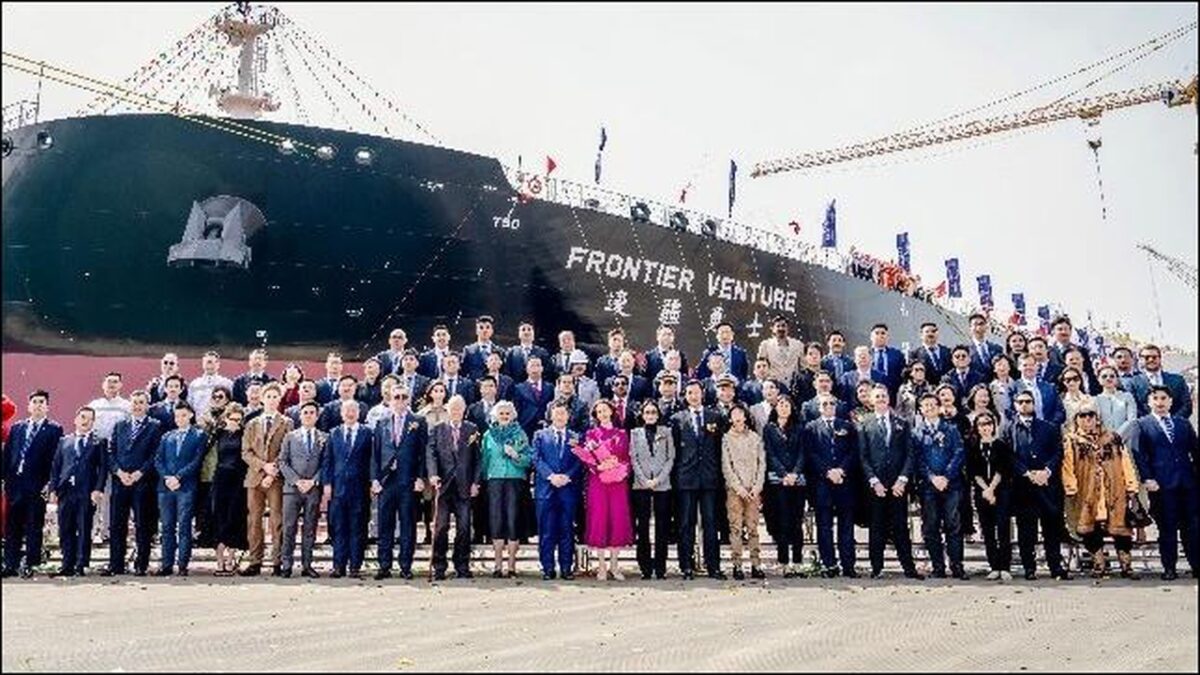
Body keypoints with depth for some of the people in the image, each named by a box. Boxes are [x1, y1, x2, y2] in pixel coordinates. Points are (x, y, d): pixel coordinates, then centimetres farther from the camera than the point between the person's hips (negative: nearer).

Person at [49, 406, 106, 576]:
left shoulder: (98, 443, 7)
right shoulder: (64, 441, 16)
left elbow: (102, 468, 1)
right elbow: (55, 466, 13)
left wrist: (98, 489, -11)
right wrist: (53, 488, 3)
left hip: (87, 493, -3)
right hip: (66, 491, 3)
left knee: (84, 530, -1)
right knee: (65, 530, 6)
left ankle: (81, 566, 5)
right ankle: (68, 565, 14)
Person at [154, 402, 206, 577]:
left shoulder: (198, 435, 6)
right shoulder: (166, 437, 19)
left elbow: (197, 461, -4)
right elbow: (158, 460, 10)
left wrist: (178, 477, -12)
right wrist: (166, 478, -7)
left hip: (186, 487, -4)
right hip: (166, 486, 4)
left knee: (184, 526, -5)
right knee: (167, 526, 5)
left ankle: (182, 564, -3)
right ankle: (167, 564, 8)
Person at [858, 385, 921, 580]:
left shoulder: (902, 424, 10)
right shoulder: (865, 426, 8)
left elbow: (910, 453, 4)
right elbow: (863, 457, 3)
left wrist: (902, 479, -7)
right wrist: (874, 481, -8)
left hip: (898, 483, 0)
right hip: (875, 484, 0)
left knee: (900, 526, 2)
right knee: (877, 527, 3)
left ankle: (909, 567, 7)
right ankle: (877, 567, 8)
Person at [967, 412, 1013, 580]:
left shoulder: (1002, 445, 4)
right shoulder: (972, 447, 9)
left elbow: (1003, 469, -3)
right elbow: (973, 472, 3)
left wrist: (991, 489, -10)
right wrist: (985, 490, -8)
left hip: (1002, 491, -2)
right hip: (981, 492, 2)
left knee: (1003, 528, -7)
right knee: (987, 530, 3)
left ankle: (1005, 568, -5)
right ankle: (994, 567, 7)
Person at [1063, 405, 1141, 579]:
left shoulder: (1113, 438, 10)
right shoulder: (1071, 441, 4)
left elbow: (1125, 462, 6)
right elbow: (1068, 467, -3)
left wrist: (1131, 487, -1)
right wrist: (1071, 490, -12)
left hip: (1115, 493, 1)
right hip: (1087, 495, -1)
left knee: (1121, 529, 1)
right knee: (1091, 530, 0)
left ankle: (1127, 566, 11)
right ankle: (1098, 565, 11)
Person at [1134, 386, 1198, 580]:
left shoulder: (1184, 424, 15)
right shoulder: (1142, 424, 4)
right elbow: (1140, 455, -1)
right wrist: (1147, 478, -10)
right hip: (1161, 484, -3)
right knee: (1167, 528, 1)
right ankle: (1169, 568, 9)